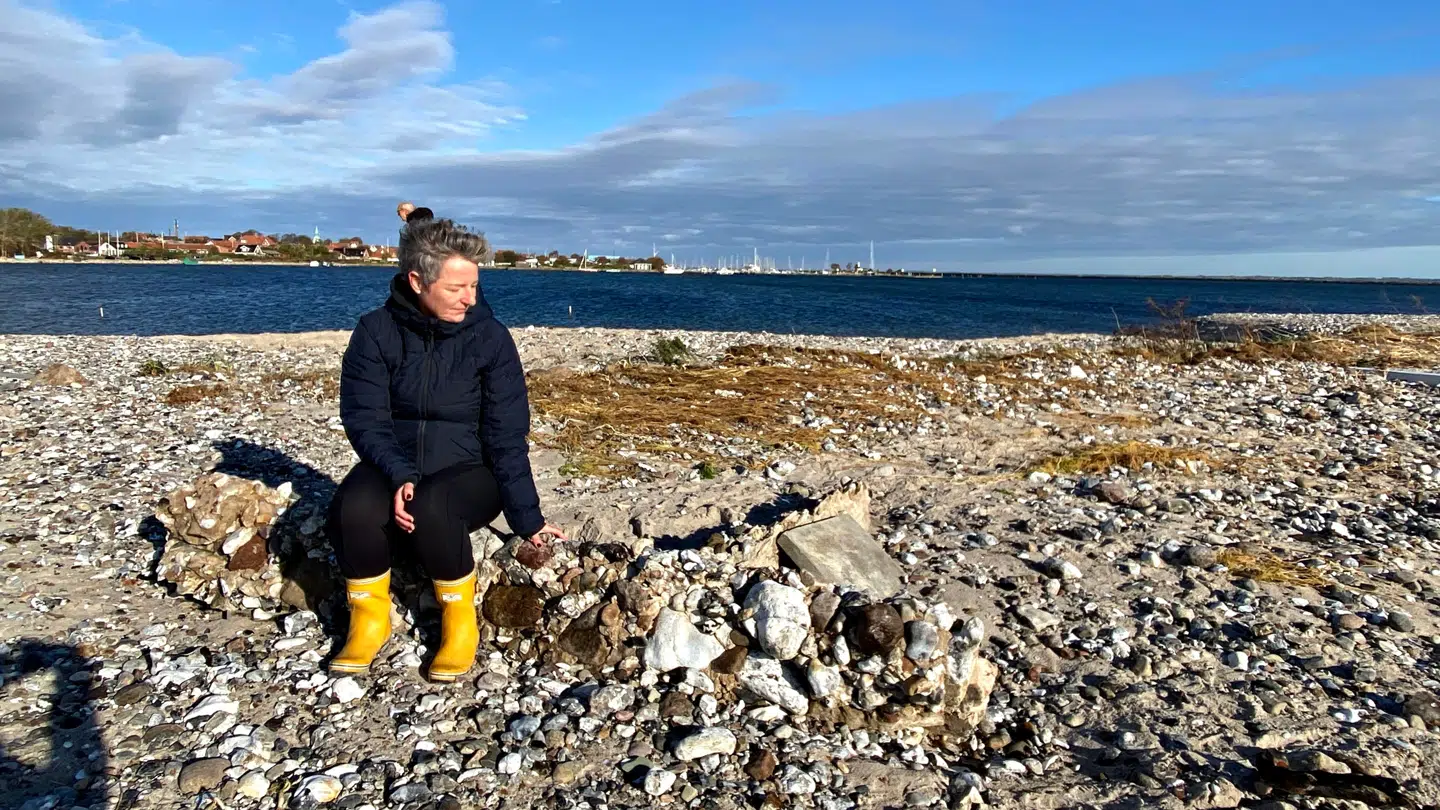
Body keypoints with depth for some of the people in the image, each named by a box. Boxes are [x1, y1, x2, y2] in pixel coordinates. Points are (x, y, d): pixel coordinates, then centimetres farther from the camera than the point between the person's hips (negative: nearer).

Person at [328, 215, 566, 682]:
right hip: (393, 465, 2)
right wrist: (399, 475, -27)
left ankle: (460, 622, -10)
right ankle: (370, 618, -4)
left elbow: (507, 437, -10)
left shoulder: (489, 337, -10)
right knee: (353, 505, -30)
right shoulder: (376, 331, -6)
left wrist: (527, 519, -14)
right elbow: (364, 416, -9)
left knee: (431, 507, -35)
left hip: (466, 470, -2)